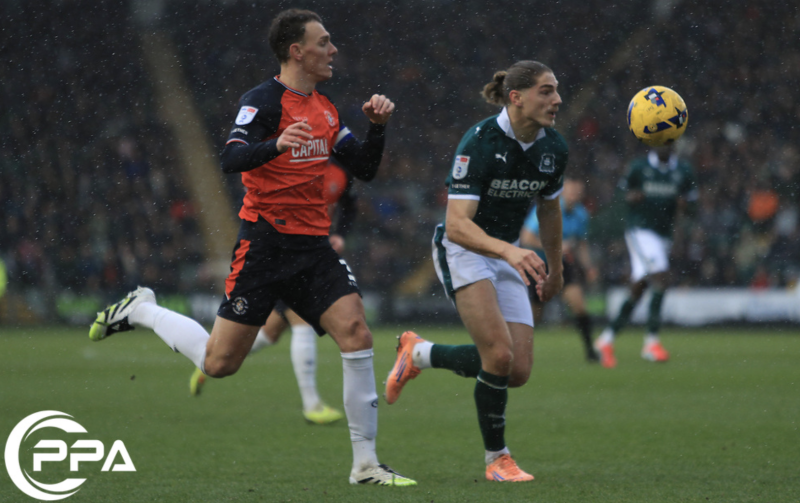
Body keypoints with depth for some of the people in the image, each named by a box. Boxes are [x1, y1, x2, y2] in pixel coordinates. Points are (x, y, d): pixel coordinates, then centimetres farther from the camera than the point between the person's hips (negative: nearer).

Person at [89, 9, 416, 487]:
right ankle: (141, 310, 24)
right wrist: (276, 145, -42)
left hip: (314, 248, 6)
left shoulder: (325, 109, 14)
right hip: (265, 244, -6)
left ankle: (366, 464, -8)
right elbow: (231, 159, -23)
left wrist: (378, 127, 1)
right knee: (220, 362, -4)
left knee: (356, 332, -14)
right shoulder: (264, 100, -9)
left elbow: (365, 168, 18)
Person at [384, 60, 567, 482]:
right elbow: (457, 224, -32)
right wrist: (508, 251, -47)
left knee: (518, 372, -1)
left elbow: (549, 208, 16)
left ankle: (418, 353, 22)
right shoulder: (480, 142, -24)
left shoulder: (553, 148, -4)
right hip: (461, 250, -7)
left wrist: (555, 269, 23)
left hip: (508, 255, 7)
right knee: (500, 354, -22)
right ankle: (496, 459, -2)